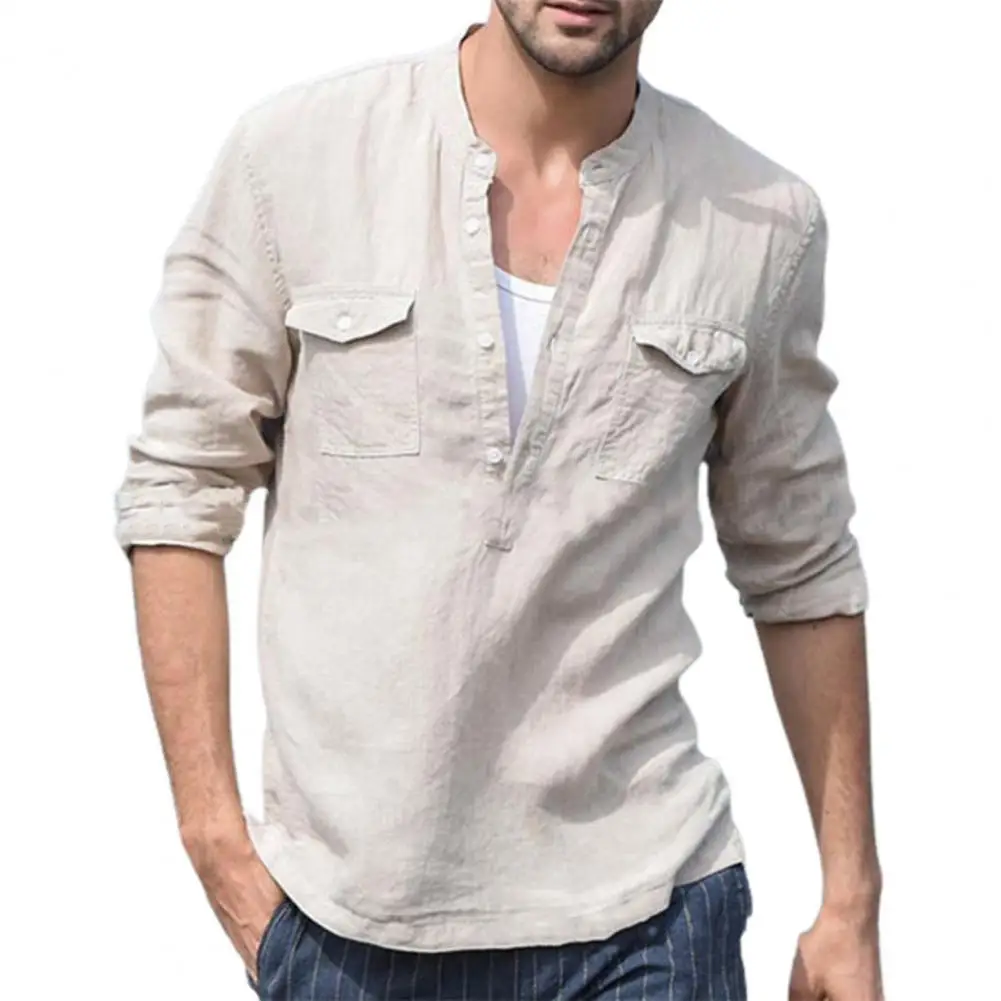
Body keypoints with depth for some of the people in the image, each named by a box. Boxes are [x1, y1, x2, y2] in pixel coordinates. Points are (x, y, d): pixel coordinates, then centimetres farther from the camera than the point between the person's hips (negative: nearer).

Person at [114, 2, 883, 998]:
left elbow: (800, 569, 7)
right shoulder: (293, 150, -6)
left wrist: (851, 900, 9)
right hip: (342, 909, 0)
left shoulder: (763, 222, -2)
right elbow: (179, 487, -1)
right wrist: (215, 835, -5)